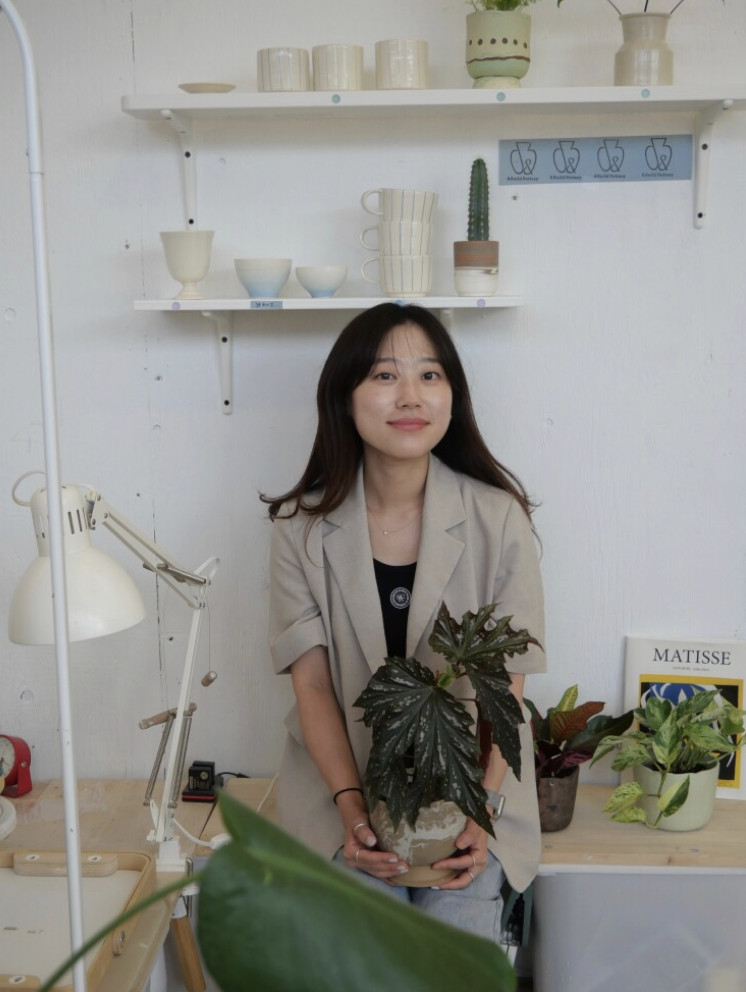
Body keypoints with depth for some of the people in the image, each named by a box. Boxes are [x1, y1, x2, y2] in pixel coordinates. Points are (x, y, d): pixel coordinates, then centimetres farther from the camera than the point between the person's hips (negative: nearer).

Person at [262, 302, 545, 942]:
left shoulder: (498, 517, -8)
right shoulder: (303, 527, -6)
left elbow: (507, 682, -6)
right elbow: (312, 683, -5)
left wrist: (479, 809, -16)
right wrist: (350, 804, -16)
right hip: (344, 795, 0)